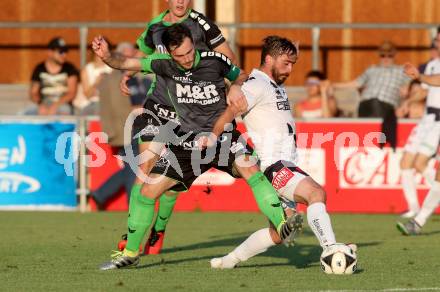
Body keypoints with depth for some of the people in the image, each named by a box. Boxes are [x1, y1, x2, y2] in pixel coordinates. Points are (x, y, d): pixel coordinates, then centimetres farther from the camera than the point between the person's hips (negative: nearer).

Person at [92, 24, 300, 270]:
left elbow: (241, 77, 10)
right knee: (147, 192, 0)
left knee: (250, 168, -33)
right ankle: (130, 253, 17)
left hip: (222, 134, -2)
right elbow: (127, 63, -12)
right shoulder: (165, 65, -7)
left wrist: (236, 87, -12)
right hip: (188, 142, 2)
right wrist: (107, 56, -32)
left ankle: (282, 225, -38)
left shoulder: (215, 61, -9)